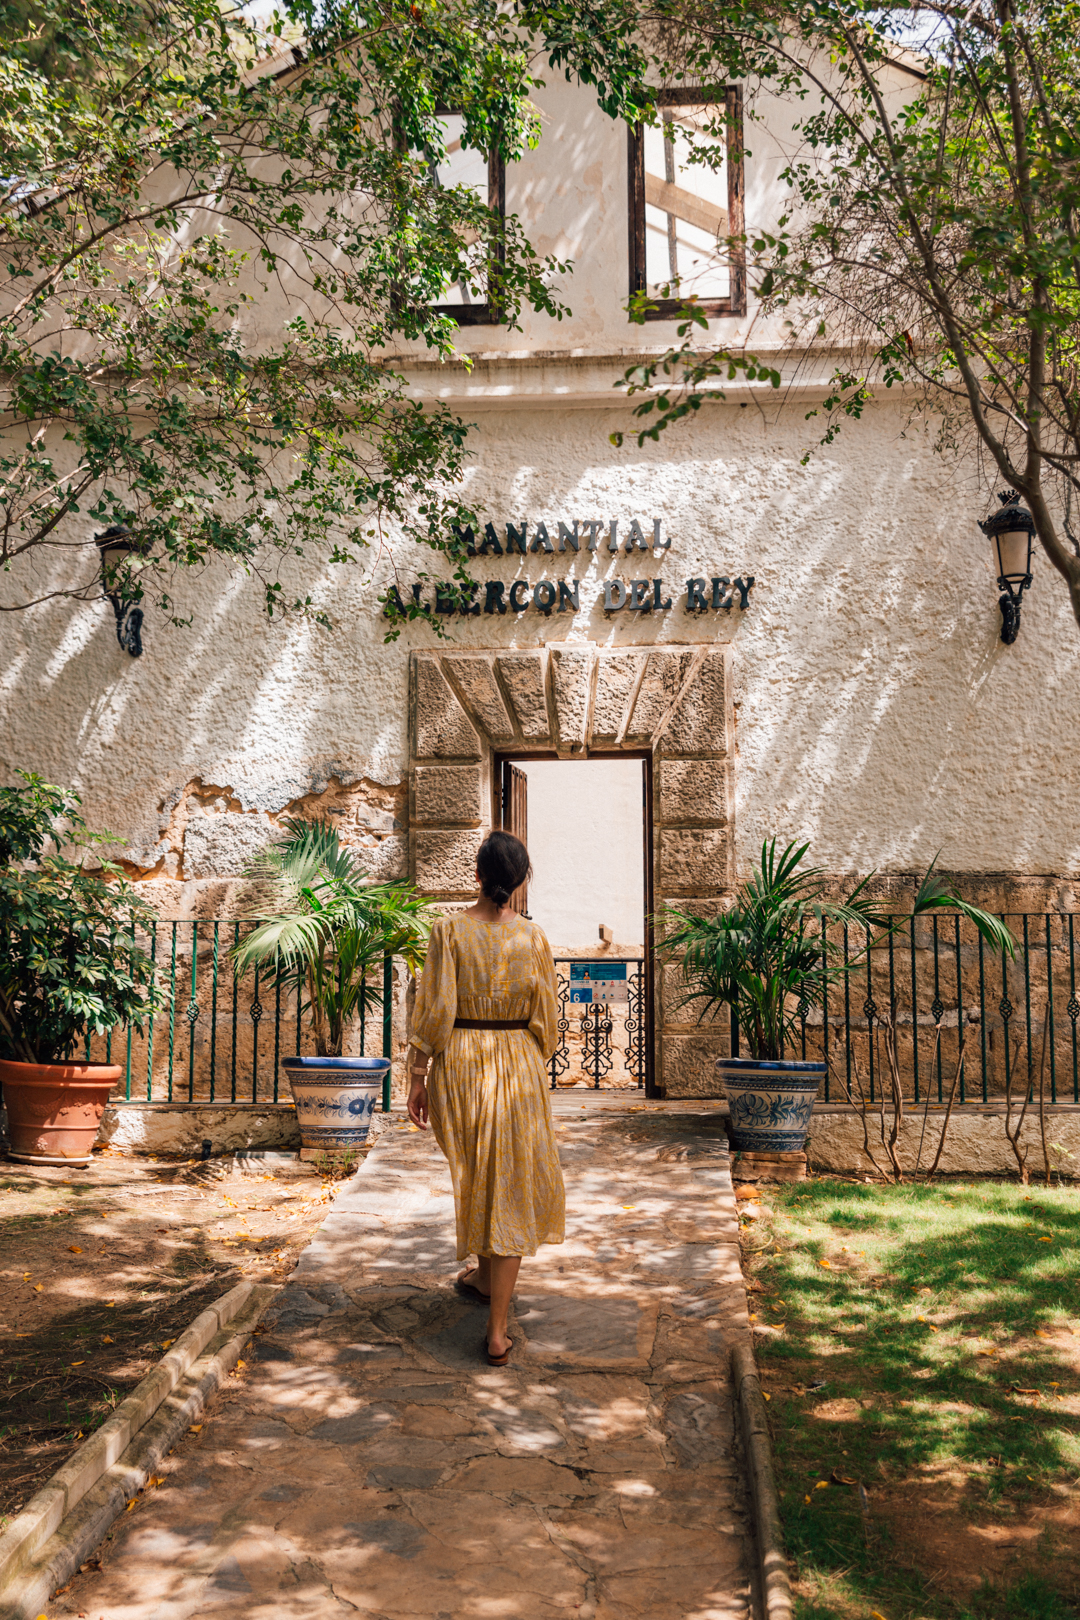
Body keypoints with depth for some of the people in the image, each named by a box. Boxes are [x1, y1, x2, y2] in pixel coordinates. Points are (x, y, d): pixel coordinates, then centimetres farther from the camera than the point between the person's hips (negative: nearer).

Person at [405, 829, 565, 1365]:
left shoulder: (449, 929, -11)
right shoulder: (532, 937, -5)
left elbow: (434, 1009, -12)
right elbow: (545, 1018, 0)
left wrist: (417, 1077, -3)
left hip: (459, 1063, 0)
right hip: (518, 1062, 0)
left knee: (473, 1175, 24)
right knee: (509, 1188, 5)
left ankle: (484, 1275, 45)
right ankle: (497, 1334, 5)